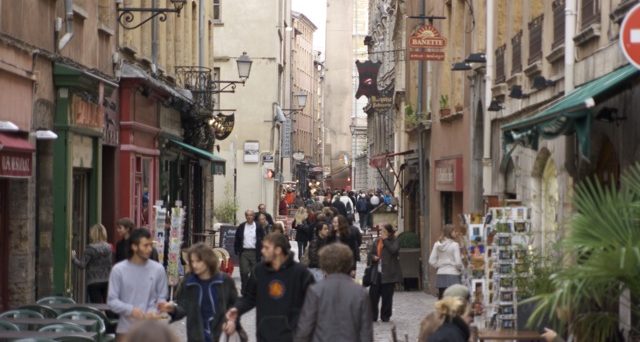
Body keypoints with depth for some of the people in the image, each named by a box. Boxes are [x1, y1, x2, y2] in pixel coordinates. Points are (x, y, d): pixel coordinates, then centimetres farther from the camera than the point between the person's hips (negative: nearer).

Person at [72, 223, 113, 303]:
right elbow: (110, 264, 9)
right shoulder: (109, 248, 4)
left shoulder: (91, 248, -11)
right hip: (106, 281, 5)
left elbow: (82, 265, -10)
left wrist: (74, 257, 3)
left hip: (94, 282, -5)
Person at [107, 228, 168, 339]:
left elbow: (162, 298, 3)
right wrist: (131, 309, -22)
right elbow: (112, 300, -5)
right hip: (126, 329, -1)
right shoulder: (119, 270, -4)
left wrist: (154, 311, -17)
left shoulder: (158, 269, -1)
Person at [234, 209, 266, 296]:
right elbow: (237, 240, 10)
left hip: (254, 252, -1)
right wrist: (237, 251, 3)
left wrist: (261, 252, -3)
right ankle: (244, 290, 6)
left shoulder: (258, 228, 0)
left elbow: (262, 240, 3)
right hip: (244, 252, 1)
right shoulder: (241, 227, 6)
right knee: (244, 272, -3)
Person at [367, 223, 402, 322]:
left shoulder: (394, 241, 0)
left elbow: (393, 250, -20)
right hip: (377, 272, 4)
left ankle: (385, 316, 16)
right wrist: (373, 257, -6)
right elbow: (370, 253, 17)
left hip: (389, 273, -4)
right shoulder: (377, 241, 13)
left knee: (387, 296, 3)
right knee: (373, 295, 1)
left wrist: (385, 240, -12)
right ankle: (372, 316, 12)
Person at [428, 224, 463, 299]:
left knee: (441, 298, 9)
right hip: (452, 274, -5)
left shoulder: (437, 244, 4)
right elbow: (458, 262, -11)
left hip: (440, 274, 5)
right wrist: (460, 269, 7)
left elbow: (431, 261, 3)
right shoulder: (454, 245, -10)